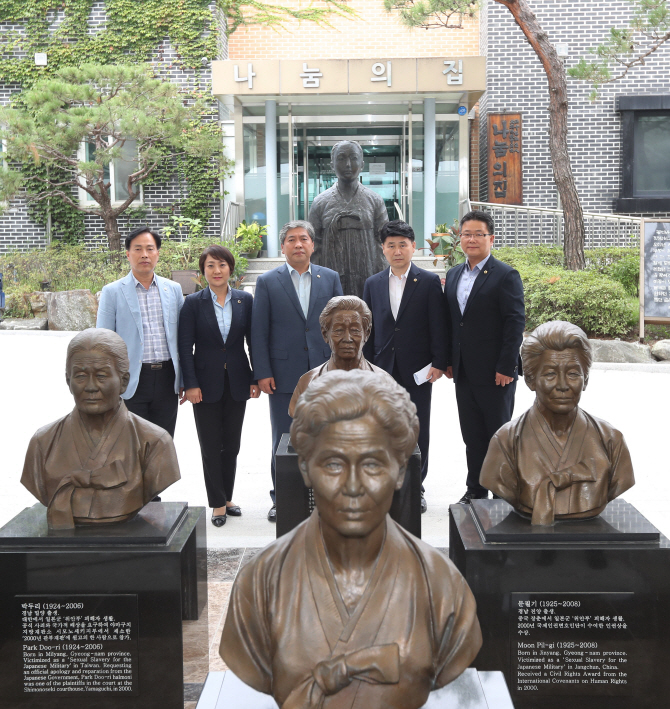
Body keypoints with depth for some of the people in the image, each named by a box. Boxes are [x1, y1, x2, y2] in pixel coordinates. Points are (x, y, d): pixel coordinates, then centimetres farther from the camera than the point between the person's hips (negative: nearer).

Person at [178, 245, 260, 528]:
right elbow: (185, 346, -5)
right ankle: (218, 503, 14)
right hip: (207, 382, -2)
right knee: (210, 445, 4)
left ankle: (227, 497, 24)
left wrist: (256, 378, 1)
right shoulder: (193, 302, -3)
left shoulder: (244, 300, 3)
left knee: (232, 444, 10)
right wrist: (190, 384, -11)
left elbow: (253, 340, 5)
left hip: (236, 382, 2)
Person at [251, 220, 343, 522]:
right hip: (284, 374, -1)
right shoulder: (267, 282, 2)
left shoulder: (330, 278, 7)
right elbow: (259, 332, 0)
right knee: (283, 440, 7)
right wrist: (262, 372, -6)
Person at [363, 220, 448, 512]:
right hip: (384, 369, 3)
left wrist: (438, 363, -10)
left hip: (418, 370, -2)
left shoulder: (429, 282, -1)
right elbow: (368, 328, 10)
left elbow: (438, 326, -3)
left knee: (418, 430, 5)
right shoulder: (373, 284, 8)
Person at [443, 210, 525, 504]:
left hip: (495, 372, -6)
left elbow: (515, 323, -12)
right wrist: (449, 361, 9)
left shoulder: (505, 276, -8)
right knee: (472, 435, 13)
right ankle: (476, 490, 25)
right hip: (464, 372, 6)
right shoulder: (453, 275, 12)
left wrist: (506, 368, -16)